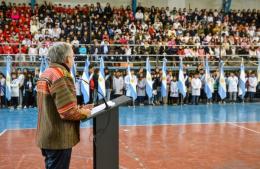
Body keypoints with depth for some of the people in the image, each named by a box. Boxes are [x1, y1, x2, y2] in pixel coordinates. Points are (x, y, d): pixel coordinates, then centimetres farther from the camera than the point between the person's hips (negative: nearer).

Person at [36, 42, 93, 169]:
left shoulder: (46, 74, 10)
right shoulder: (61, 75, -20)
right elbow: (67, 111, -26)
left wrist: (80, 108, 10)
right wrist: (84, 113, -8)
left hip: (48, 136, 10)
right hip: (58, 138, -10)